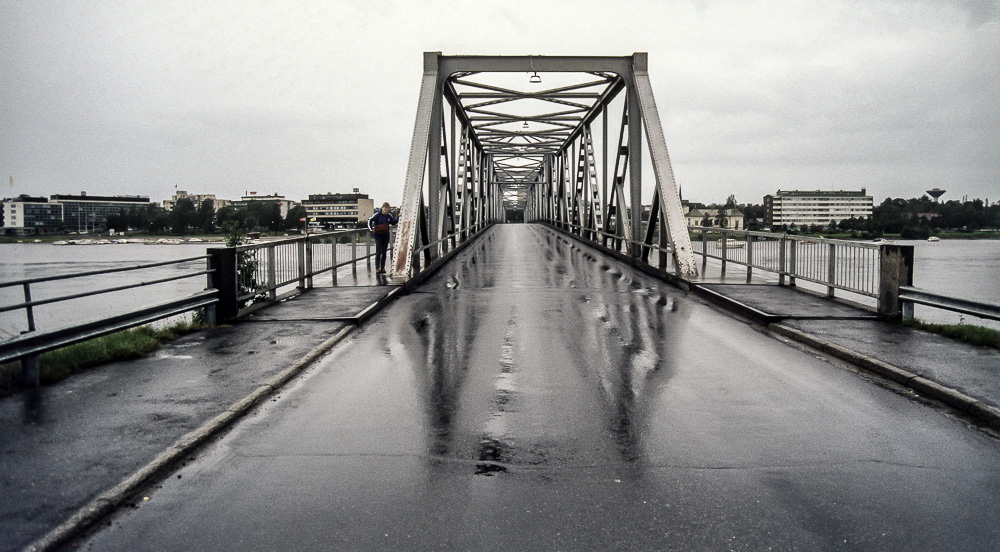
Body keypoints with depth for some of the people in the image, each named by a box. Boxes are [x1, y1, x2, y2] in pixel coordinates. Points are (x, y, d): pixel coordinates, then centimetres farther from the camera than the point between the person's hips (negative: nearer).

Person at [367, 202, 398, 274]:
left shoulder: (389, 215, 5)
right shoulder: (377, 214, -8)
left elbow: (393, 222, 23)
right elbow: (369, 220, -3)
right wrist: (371, 229, -12)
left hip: (386, 236, 5)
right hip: (378, 236, -5)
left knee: (384, 253, 8)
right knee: (378, 253, -7)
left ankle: (382, 268, 15)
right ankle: (377, 268, -4)